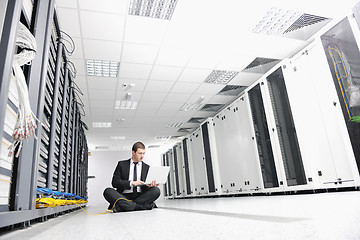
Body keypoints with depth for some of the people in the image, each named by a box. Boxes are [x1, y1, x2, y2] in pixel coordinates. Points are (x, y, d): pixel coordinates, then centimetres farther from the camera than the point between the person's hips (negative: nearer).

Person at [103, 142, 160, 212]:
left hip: (140, 196, 1)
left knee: (156, 190, -25)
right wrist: (131, 183, -15)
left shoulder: (146, 167, 14)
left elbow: (145, 187, 9)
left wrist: (149, 186, -15)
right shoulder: (122, 164, 10)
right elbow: (114, 182, -1)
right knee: (108, 191, -27)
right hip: (124, 196, -1)